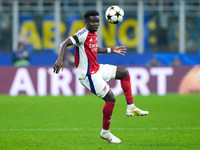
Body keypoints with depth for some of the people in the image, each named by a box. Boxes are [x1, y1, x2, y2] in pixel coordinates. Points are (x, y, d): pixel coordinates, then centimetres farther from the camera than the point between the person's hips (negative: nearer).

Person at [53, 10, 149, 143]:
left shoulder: (93, 34, 9)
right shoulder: (84, 34, -19)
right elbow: (65, 43, -27)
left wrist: (110, 50, 30)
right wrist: (60, 59, -41)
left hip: (96, 69, 10)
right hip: (88, 75, -10)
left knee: (124, 73, 14)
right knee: (110, 98, -10)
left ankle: (131, 108, 17)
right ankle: (105, 132, 5)